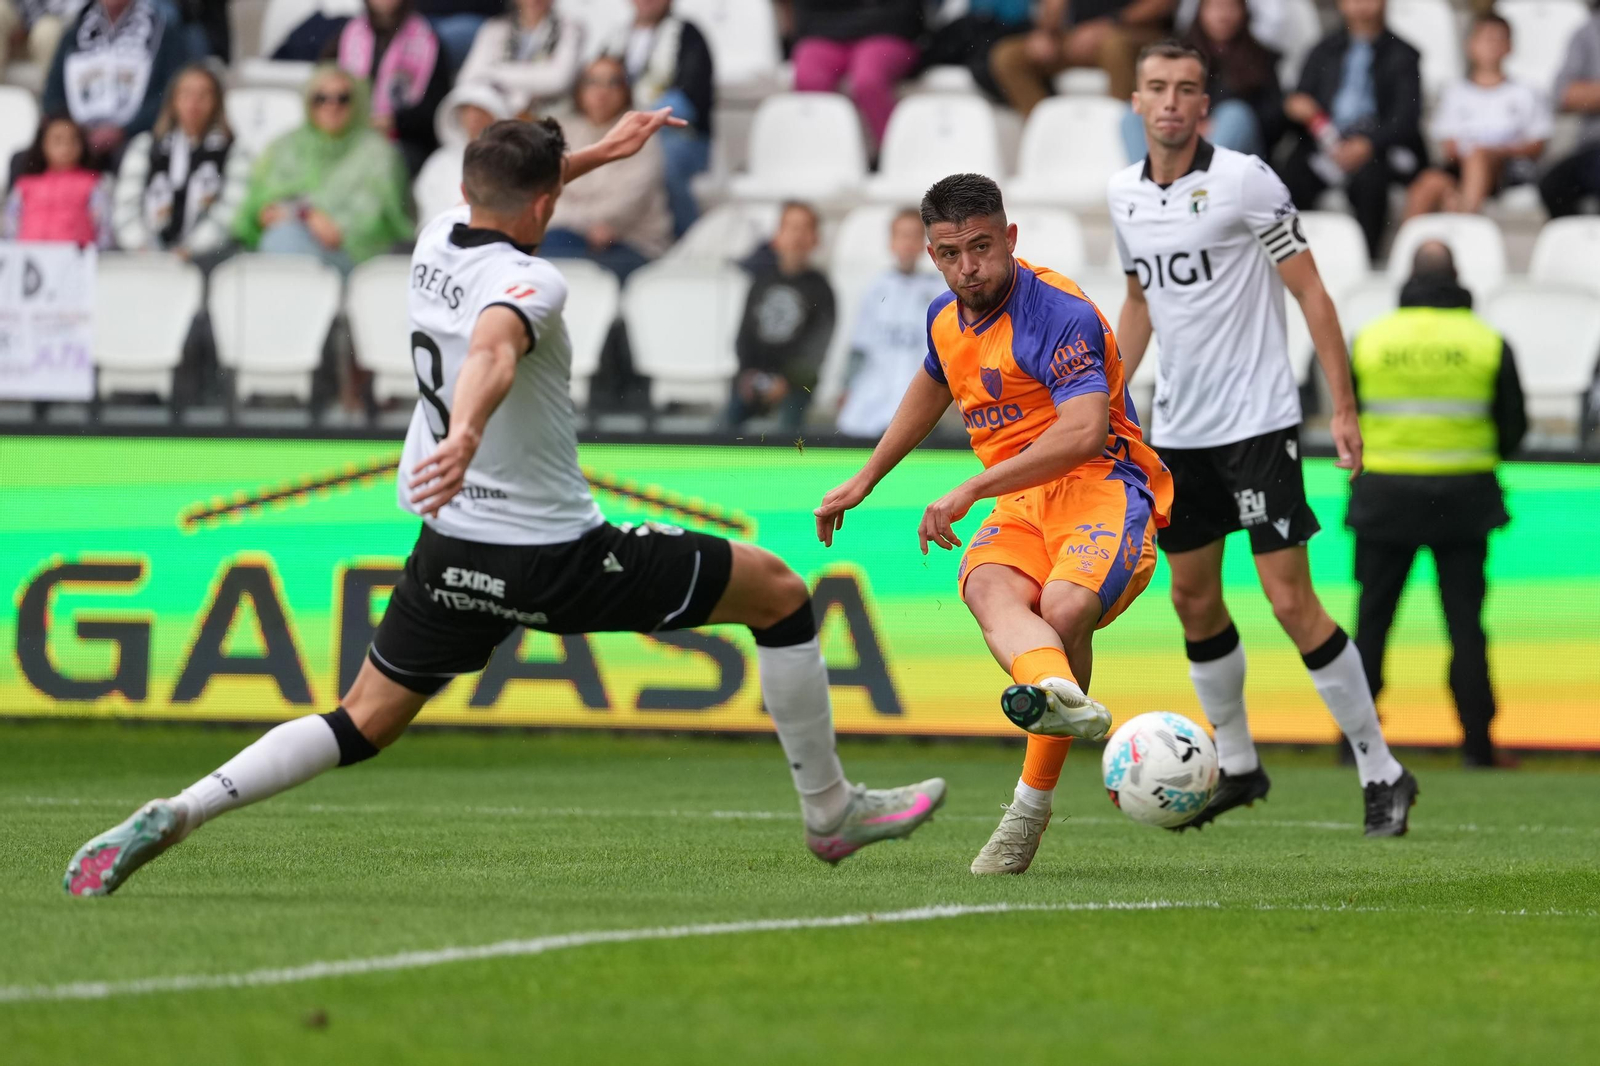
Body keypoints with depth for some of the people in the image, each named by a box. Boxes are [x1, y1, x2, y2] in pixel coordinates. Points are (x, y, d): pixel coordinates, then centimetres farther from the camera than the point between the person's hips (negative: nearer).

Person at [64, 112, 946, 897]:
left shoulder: (436, 242, 4)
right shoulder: (529, 281, -19)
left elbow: (498, 194, 30)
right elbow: (492, 350, -43)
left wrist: (595, 153, 34)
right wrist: (467, 431, -62)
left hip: (451, 553, 7)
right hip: (555, 558, -7)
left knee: (365, 722, 14)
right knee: (777, 591, 7)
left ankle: (173, 815, -7)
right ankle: (829, 811, 16)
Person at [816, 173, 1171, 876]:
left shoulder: (1061, 315, -14)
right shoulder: (946, 318, 13)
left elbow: (1085, 431, -26)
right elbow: (931, 389, 37)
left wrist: (972, 491, -26)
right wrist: (865, 481, 44)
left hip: (1103, 487, -6)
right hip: (1022, 505, 6)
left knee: (1064, 610, -35)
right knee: (987, 586, -31)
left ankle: (1031, 807, -20)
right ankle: (1058, 692, -65)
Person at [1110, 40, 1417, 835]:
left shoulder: (1244, 181, -11)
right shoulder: (1124, 195, 7)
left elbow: (1310, 292, -10)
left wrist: (1343, 408, -14)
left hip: (1256, 423, -6)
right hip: (1177, 431, 6)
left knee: (1290, 600, -11)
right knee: (1193, 600, 10)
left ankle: (1381, 772, -4)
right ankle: (1236, 767, 26)